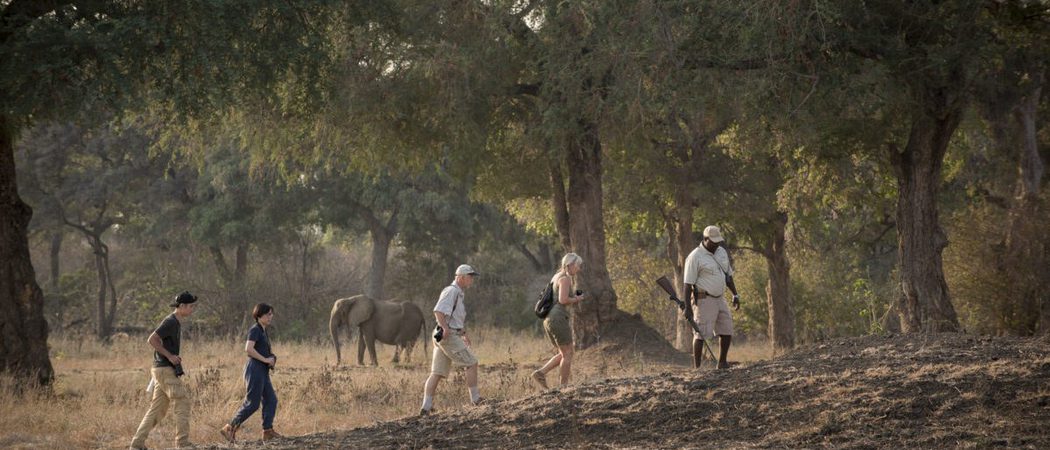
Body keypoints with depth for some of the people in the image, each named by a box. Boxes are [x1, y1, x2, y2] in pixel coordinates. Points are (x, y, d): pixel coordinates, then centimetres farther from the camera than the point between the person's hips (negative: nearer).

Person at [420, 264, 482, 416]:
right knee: (471, 363, -4)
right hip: (449, 336, -10)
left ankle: (426, 406, -2)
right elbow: (438, 311, -22)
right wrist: (445, 327, -32)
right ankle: (475, 399, 0)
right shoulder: (451, 291, -10)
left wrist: (463, 333, 27)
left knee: (437, 373, 3)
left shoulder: (458, 293, 23)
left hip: (449, 334, 10)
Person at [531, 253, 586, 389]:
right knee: (567, 354, -1)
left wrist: (574, 298, 17)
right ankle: (564, 386, -1)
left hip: (548, 319, 9)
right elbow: (563, 300, -21)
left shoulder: (556, 277, 20)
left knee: (563, 354, 14)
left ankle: (540, 373, 1)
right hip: (559, 319, -9)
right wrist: (576, 299, -3)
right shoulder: (565, 278, -10)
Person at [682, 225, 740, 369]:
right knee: (701, 333, -7)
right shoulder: (695, 257, -12)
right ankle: (696, 367, -3)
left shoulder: (722, 252, 11)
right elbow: (688, 283, -14)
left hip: (719, 299, 7)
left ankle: (722, 362, 21)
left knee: (727, 330, 8)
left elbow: (728, 275, 21)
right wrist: (687, 307, -17)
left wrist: (735, 295, 16)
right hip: (703, 300, -7)